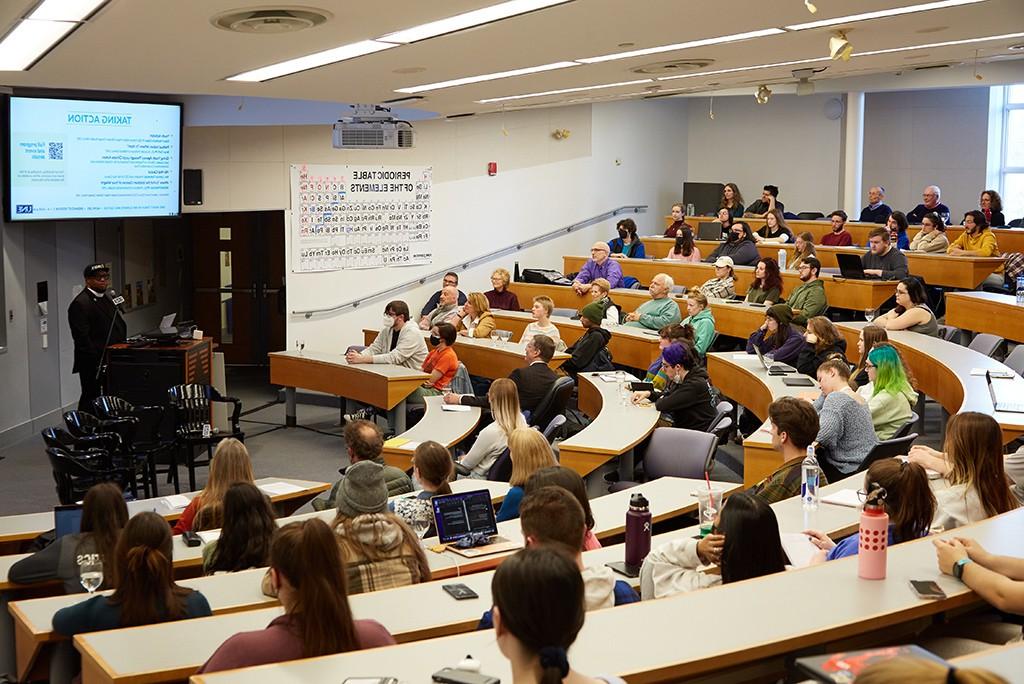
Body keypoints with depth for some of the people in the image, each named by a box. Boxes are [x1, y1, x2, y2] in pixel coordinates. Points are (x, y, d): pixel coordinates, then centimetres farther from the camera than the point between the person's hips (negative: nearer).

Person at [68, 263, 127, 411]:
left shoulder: (105, 298, 16)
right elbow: (82, 338, -19)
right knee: (90, 399, -3)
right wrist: (96, 362, -21)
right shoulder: (80, 304, -14)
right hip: (93, 365, -9)